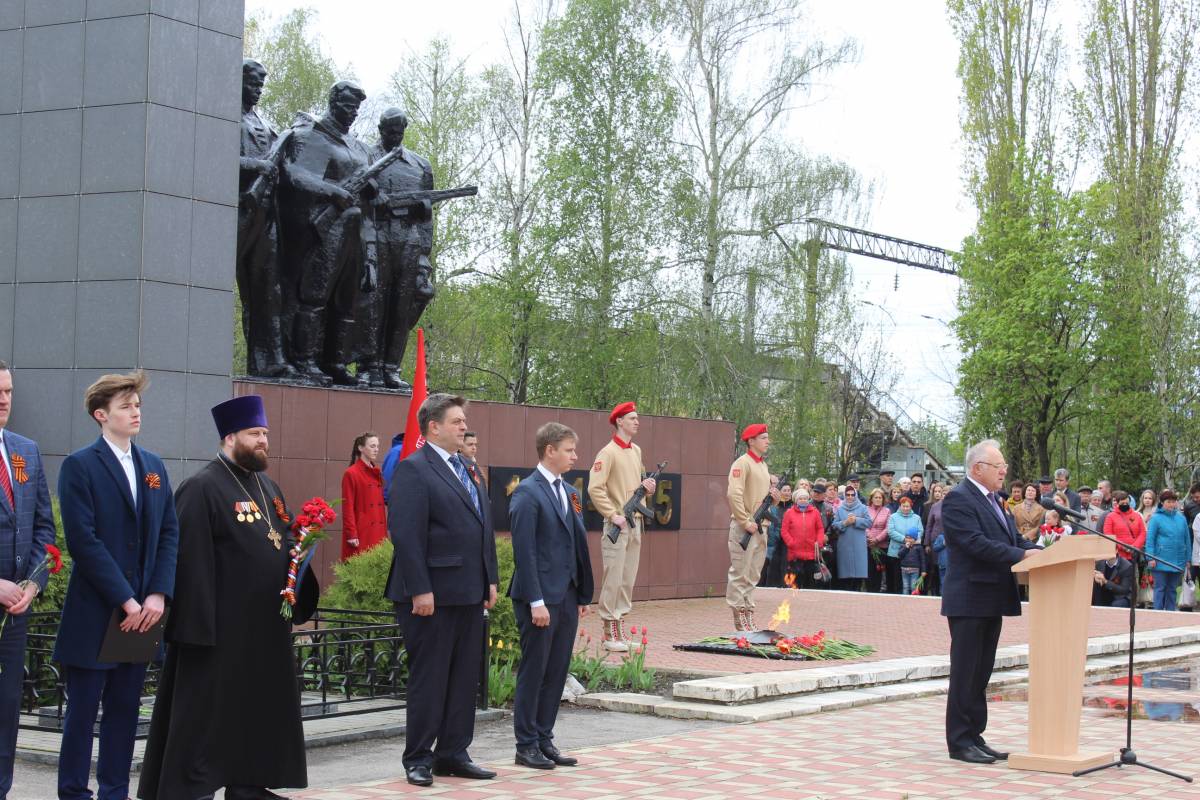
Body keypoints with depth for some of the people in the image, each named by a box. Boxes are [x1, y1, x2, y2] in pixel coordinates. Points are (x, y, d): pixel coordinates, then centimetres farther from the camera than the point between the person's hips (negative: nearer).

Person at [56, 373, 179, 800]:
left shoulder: (154, 466, 13)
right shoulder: (79, 466, -6)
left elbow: (169, 533, 10)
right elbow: (83, 540, -13)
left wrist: (158, 594, -4)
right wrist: (125, 600, -16)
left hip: (142, 611, 5)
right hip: (93, 613, -5)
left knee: (125, 708, 10)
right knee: (83, 709, 2)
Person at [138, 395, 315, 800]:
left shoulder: (267, 486, 16)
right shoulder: (202, 488, -11)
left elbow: (286, 539, 24)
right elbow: (192, 560, -16)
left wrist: (298, 549, 0)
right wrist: (199, 625, -21)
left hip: (264, 624, 8)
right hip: (221, 625, -8)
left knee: (259, 707, 12)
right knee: (206, 710, -3)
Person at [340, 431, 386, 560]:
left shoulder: (377, 474, 14)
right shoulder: (351, 473, -6)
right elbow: (347, 508, -10)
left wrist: (384, 533, 11)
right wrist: (351, 534, -15)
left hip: (377, 534, 7)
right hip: (360, 534, -7)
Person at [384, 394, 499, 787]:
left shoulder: (466, 469, 16)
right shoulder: (413, 470, -10)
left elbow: (483, 528, 19)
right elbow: (405, 534, -17)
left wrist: (490, 579, 13)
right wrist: (419, 590, -21)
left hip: (470, 592, 8)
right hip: (434, 594, -8)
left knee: (465, 677, 11)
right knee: (429, 677, 0)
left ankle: (453, 753, 19)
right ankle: (418, 758, 9)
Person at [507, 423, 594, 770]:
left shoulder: (570, 493, 15)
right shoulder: (527, 493, -10)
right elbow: (524, 550, -15)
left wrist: (584, 594, 13)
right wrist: (536, 601, -19)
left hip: (568, 596, 8)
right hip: (540, 598, -8)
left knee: (556, 673, 10)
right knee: (533, 672, 0)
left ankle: (545, 741, 18)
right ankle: (527, 745, 8)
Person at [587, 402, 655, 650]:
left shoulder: (636, 451, 15)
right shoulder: (608, 453, -10)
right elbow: (595, 489, -17)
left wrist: (647, 485, 5)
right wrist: (613, 515, -19)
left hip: (636, 523, 8)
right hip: (618, 525, -8)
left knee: (628, 580, 11)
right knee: (613, 580, -5)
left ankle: (621, 628, 17)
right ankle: (610, 634, -1)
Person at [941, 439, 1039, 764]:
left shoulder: (993, 500, 18)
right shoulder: (958, 499, -13)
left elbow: (1013, 538, 16)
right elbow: (976, 543, -22)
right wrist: (1021, 555, -25)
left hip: (992, 600, 9)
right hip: (969, 600, -9)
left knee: (981, 675, 13)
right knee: (965, 674, -3)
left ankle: (975, 737, 19)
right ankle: (959, 742, 3)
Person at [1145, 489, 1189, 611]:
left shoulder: (1181, 518, 9)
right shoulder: (1156, 518, -3)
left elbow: (1187, 539, 12)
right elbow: (1149, 539, -6)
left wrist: (1187, 559, 9)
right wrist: (1150, 558, -13)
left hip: (1177, 562, 4)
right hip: (1161, 561, -4)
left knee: (1172, 589, 11)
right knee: (1160, 588, 0)